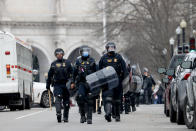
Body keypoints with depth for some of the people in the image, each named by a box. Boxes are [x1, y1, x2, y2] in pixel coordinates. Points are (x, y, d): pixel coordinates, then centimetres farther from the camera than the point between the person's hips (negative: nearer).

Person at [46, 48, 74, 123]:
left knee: (66, 101, 5)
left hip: (66, 85, 1)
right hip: (57, 85, -1)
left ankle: (65, 117, 15)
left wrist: (72, 82, -10)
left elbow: (72, 73, 4)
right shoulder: (53, 64, 10)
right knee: (58, 98, -20)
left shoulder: (67, 63, 8)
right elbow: (50, 76, 17)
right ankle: (58, 114, -33)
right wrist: (48, 86, 17)